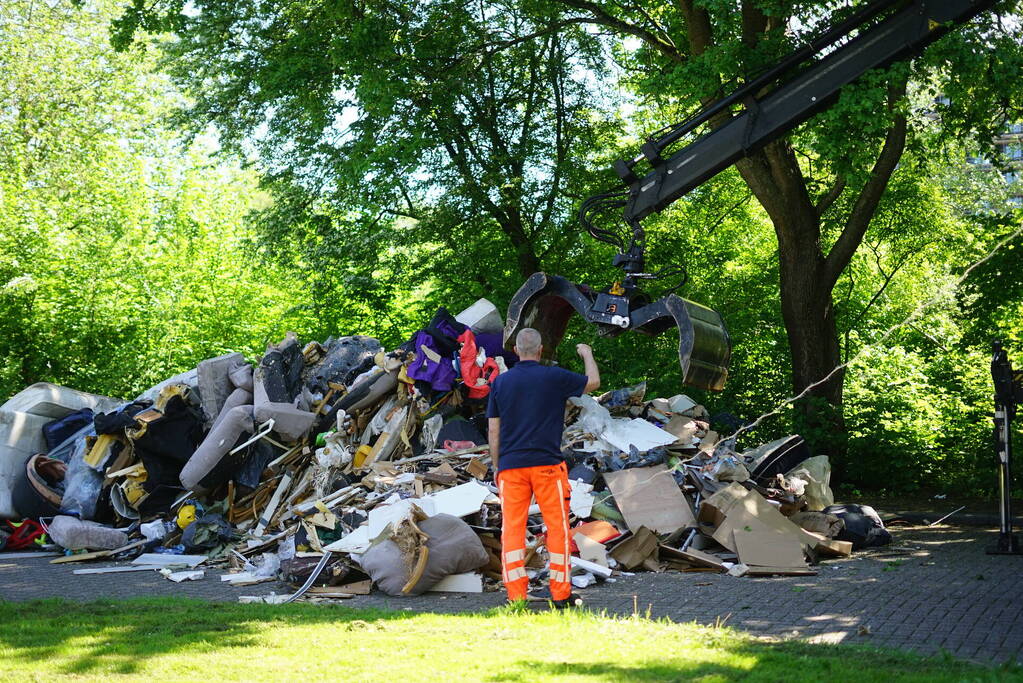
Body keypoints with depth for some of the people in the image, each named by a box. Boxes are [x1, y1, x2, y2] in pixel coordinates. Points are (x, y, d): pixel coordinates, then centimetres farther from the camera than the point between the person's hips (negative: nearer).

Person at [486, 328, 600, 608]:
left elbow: (493, 430, 8)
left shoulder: (500, 382, 5)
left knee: (512, 529, 3)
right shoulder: (555, 377, -2)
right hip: (547, 464, -2)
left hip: (511, 466, 2)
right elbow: (593, 382, 14)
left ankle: (516, 595, 0)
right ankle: (560, 593, 8)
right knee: (557, 527, 6)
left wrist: (496, 467, 17)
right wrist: (587, 353, 32)